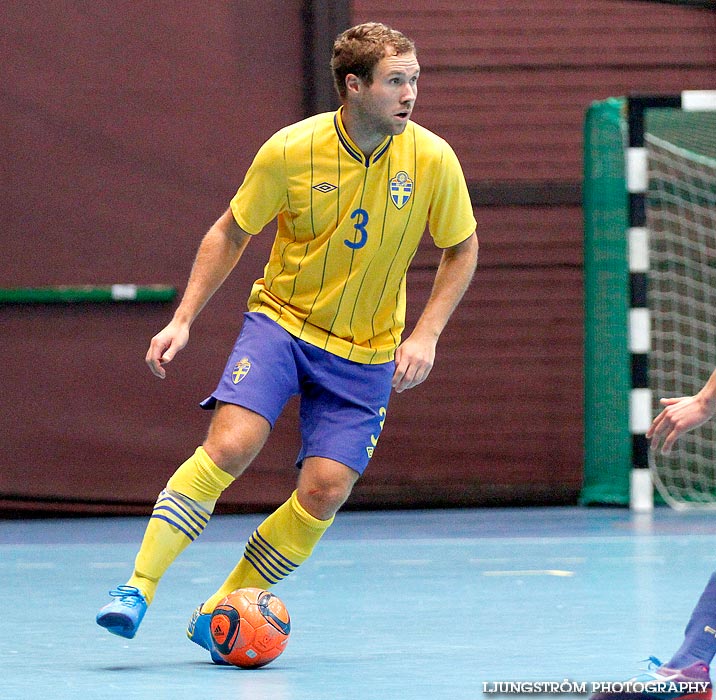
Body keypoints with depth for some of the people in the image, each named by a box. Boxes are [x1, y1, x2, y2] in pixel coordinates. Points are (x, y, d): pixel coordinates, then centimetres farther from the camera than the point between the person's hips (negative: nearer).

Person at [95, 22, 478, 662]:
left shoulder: (433, 159, -12)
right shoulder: (291, 151, -14)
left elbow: (462, 250, 4)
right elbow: (231, 233, 2)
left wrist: (425, 336, -7)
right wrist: (183, 320, -4)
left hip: (367, 353, 1)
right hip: (282, 320, -1)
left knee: (325, 491, -12)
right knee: (231, 443, -24)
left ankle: (218, 616, 5)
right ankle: (138, 589, -17)